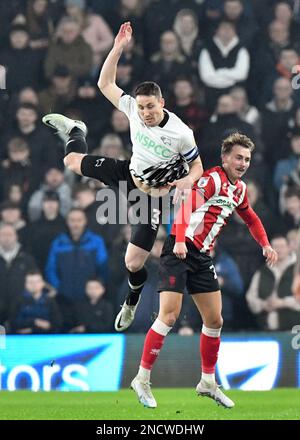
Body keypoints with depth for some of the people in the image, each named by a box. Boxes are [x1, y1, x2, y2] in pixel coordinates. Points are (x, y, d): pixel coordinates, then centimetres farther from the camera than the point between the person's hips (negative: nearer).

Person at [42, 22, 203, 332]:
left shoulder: (180, 134, -29)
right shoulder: (133, 108, -18)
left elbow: (197, 166, -14)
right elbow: (105, 84, -9)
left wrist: (188, 181, -37)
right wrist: (118, 48, -21)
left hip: (152, 192, -5)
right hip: (130, 173, 5)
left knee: (133, 262, -10)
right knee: (71, 160, 17)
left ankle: (132, 302, 25)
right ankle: (76, 131, 59)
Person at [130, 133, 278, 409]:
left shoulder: (239, 189, 12)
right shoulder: (213, 179, -14)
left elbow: (251, 218, 32)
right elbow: (187, 204, -30)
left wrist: (265, 244, 20)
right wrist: (180, 240, -43)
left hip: (202, 257, 8)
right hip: (180, 250, -8)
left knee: (215, 320, 7)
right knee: (169, 316, -14)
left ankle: (208, 382, 20)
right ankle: (142, 380, -7)